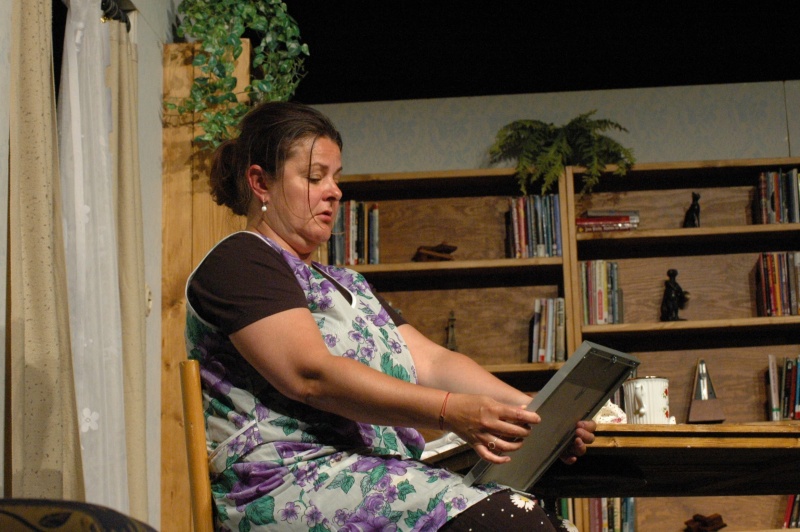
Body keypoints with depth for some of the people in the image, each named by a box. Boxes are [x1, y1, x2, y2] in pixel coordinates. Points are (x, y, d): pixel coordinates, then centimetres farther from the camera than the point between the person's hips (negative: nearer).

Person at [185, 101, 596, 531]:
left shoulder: (346, 284, 28)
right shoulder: (238, 262, 0)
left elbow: (431, 361, 16)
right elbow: (311, 375, -15)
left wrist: (533, 411, -1)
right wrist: (449, 412, -23)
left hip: (386, 476, 8)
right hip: (292, 486, -8)